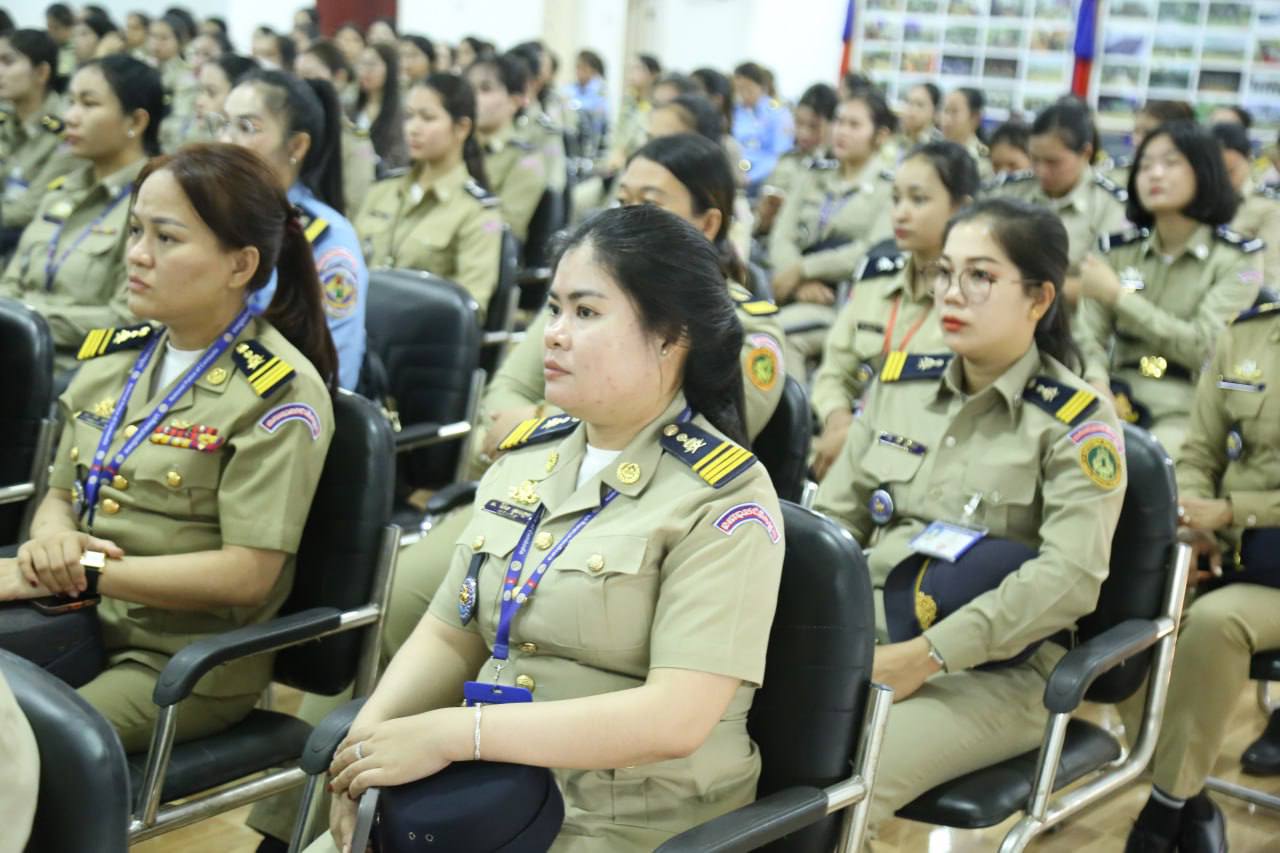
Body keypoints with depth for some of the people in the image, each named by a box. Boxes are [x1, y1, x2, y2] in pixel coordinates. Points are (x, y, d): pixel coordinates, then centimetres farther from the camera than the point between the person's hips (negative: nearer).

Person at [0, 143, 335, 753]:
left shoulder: (279, 392, -11)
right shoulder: (111, 355, 9)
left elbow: (247, 573, -16)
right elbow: (59, 496, 16)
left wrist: (81, 572, -19)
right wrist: (52, 538, -8)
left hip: (191, 663, -6)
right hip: (81, 628, 6)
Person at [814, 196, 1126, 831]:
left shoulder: (1076, 420, -5)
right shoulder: (899, 384, 10)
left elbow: (1070, 576, -17)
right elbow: (833, 518, 12)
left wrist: (926, 654, -22)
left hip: (996, 670, -4)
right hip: (864, 636, 5)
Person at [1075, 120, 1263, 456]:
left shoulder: (1238, 257, 2)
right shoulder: (1117, 250, 12)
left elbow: (1205, 347, -9)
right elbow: (1090, 337, 6)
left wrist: (1118, 296, -9)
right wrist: (1098, 384, -17)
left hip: (1189, 411, -3)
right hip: (1119, 403, 3)